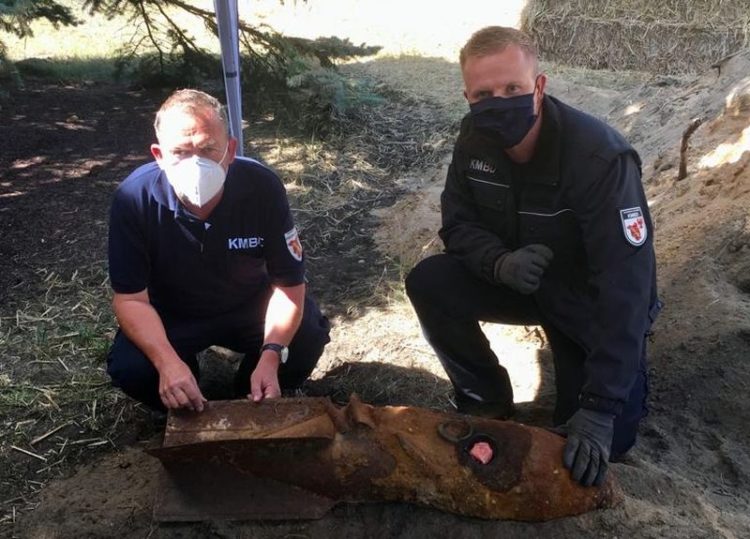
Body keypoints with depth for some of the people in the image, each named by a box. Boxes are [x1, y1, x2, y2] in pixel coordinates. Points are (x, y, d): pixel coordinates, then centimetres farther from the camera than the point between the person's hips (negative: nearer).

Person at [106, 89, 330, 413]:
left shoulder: (263, 187, -26)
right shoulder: (133, 198, -27)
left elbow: (289, 283, -19)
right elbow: (131, 298, -21)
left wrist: (271, 356, -35)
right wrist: (168, 361, -40)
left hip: (250, 306, 1)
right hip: (171, 315, 0)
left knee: (307, 337, -24)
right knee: (129, 367, -27)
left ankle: (250, 402, 8)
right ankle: (187, 413, 9)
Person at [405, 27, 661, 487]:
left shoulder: (600, 158, -34)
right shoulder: (476, 138, -16)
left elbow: (626, 289, -35)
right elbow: (458, 224, -8)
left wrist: (601, 408, -36)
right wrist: (500, 263, -32)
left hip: (591, 302, -4)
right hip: (518, 279, 4)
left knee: (601, 445, -10)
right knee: (429, 283, -20)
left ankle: (624, 377, 24)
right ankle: (488, 401, 1)